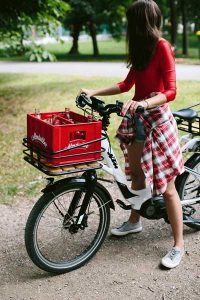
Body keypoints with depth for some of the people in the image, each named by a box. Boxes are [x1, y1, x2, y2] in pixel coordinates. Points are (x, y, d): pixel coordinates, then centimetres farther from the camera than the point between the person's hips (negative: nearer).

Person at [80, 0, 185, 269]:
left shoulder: (162, 47, -13)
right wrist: (93, 92, 11)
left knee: (166, 186, -4)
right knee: (136, 172, 19)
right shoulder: (141, 48, 12)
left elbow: (171, 91, -19)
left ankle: (178, 246, 6)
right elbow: (126, 85, 17)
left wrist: (144, 103, -34)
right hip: (137, 117, 8)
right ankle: (134, 221, 40)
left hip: (156, 119, -8)